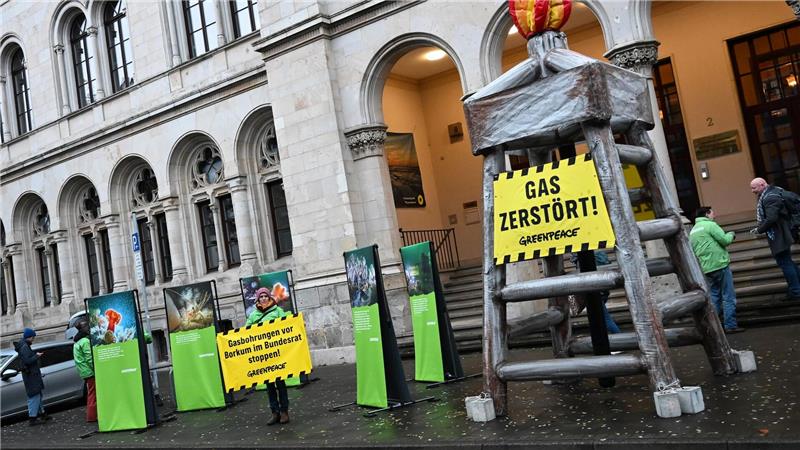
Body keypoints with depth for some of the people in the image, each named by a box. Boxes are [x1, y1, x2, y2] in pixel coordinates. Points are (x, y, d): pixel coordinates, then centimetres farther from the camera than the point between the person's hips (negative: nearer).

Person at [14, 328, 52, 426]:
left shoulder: (25, 346, 15)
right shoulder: (24, 347, -18)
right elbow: (27, 361, -25)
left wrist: (36, 355, 10)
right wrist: (36, 356, -15)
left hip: (33, 375, 11)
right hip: (31, 376, -11)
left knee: (38, 395, 18)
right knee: (34, 396, -8)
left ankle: (41, 414, 27)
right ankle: (32, 418, -5)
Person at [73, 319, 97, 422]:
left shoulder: (77, 342, 16)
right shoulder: (85, 341, -16)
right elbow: (89, 359, -21)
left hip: (84, 372, 10)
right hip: (90, 371, -10)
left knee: (91, 394, 16)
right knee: (93, 394, -6)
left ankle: (91, 416, 22)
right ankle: (92, 416, -4)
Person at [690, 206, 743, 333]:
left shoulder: (693, 230, 18)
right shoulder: (709, 225, -6)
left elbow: (693, 251, 18)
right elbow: (725, 240, -10)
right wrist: (731, 234, 10)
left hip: (706, 269, 8)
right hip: (719, 265, -8)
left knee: (714, 296, 13)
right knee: (728, 296, -3)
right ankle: (730, 325, -4)